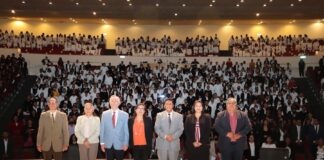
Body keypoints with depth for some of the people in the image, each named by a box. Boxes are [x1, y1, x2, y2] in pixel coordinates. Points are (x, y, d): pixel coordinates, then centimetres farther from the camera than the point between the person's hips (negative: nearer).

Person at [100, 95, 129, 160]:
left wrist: (126, 143, -3)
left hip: (120, 145, -1)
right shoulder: (104, 114, 4)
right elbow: (102, 129, 5)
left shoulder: (125, 115, 0)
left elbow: (126, 130, 1)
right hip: (108, 145, 1)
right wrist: (102, 142, 1)